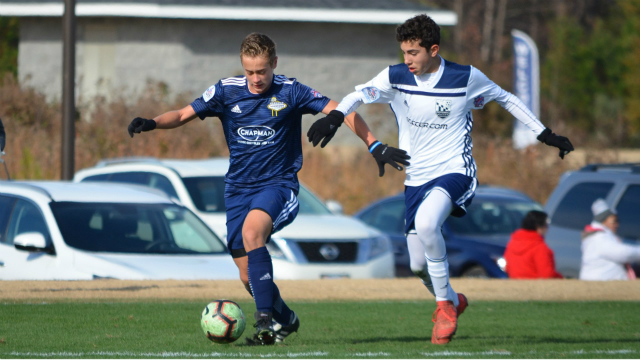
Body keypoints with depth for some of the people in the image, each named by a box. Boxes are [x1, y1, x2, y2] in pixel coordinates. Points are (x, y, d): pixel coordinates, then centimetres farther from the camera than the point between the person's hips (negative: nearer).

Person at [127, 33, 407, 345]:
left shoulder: (290, 92, -6)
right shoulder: (227, 91, 1)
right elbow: (183, 115, 4)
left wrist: (374, 144, -12)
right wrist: (151, 123, -15)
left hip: (278, 184, -4)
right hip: (238, 188, 4)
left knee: (252, 230, -34)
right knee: (248, 276, 3)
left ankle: (266, 320, -33)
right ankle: (285, 319, 31)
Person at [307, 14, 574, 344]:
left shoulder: (466, 78, -8)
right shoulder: (395, 77, -3)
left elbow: (506, 99, 6)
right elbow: (359, 95, -6)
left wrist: (545, 134, 10)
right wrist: (334, 116, -29)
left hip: (454, 171, -5)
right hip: (416, 178, 5)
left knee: (425, 222, -34)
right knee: (418, 265, 5)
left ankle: (444, 305, -17)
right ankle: (453, 302, 38)